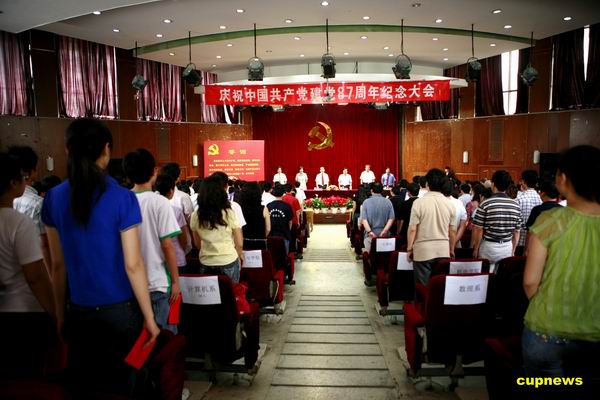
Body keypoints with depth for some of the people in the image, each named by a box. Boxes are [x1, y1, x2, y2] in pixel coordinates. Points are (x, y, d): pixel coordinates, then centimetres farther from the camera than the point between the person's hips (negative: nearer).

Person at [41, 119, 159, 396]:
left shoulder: (54, 198, -3)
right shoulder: (122, 198, -15)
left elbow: (58, 264, 4)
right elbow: (133, 265, -14)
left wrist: (60, 313, 14)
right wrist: (149, 317, -5)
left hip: (79, 312, 4)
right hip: (120, 310, -3)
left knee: (81, 386, 18)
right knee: (119, 383, 14)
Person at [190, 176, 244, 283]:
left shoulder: (196, 216, -5)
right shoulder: (229, 213, -11)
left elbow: (197, 244, 7)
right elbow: (239, 243, -6)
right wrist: (240, 255, 14)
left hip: (205, 263, 2)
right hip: (229, 262, -2)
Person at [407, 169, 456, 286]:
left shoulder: (419, 202, -10)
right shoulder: (449, 204, 1)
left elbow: (412, 229, -10)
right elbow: (453, 231, 7)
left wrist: (409, 248, 2)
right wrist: (452, 250, 20)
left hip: (423, 251, -3)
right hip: (443, 251, 3)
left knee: (423, 286, 5)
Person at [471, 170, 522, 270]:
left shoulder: (486, 204, -13)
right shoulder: (515, 205, -1)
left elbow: (478, 230, -11)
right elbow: (517, 232, 6)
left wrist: (475, 249, 2)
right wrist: (512, 251, 17)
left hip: (489, 247, -3)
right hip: (507, 248, 3)